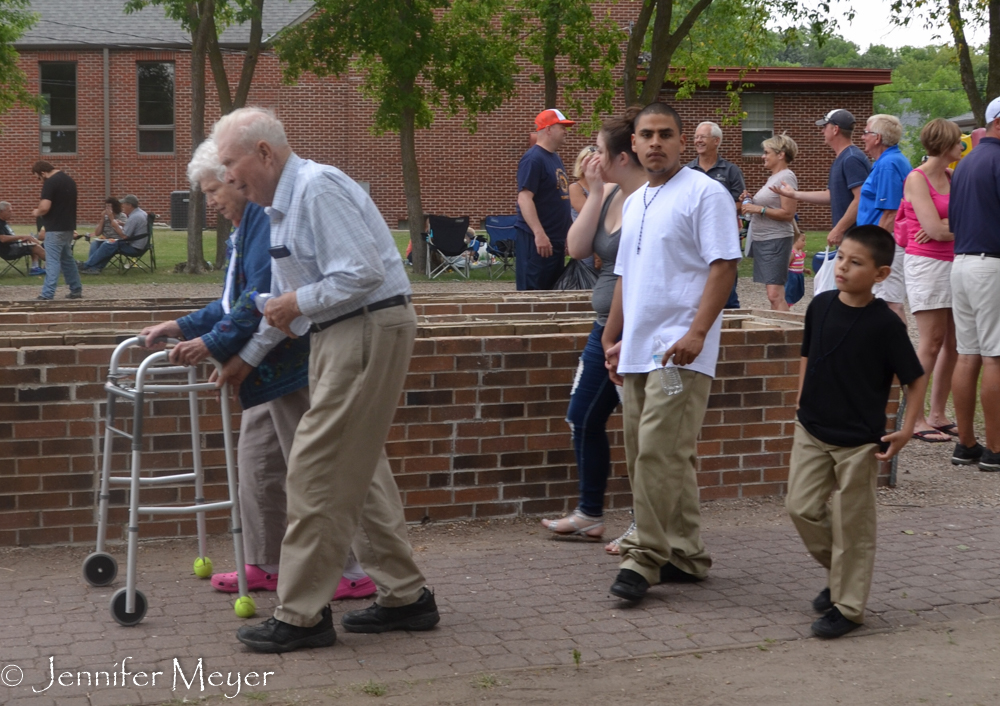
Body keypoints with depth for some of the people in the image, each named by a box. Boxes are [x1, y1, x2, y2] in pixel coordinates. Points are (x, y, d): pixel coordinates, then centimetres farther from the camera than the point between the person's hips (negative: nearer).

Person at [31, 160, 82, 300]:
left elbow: (45, 207, -24)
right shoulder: (69, 180, 11)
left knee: (52, 261, -9)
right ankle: (76, 290, 22)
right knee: (67, 259, 18)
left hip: (55, 228, -9)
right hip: (68, 226, 9)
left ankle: (47, 294, -11)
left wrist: (37, 212, -4)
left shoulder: (50, 183, -17)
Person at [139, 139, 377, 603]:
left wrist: (213, 343, -26)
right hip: (269, 368, 11)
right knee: (256, 460, 16)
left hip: (291, 363, -11)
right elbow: (232, 304, 22)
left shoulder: (268, 218, -16)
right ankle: (264, 565, 26)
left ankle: (349, 575, 2)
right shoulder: (242, 230, 17)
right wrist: (182, 328, 16)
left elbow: (262, 297, -25)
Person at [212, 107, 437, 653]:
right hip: (340, 337, 11)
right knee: (358, 469, 15)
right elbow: (283, 297, 26)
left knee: (317, 470, -7)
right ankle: (405, 597, 23)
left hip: (368, 330, -11)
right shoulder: (281, 207, 16)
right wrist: (248, 357, 30)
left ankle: (302, 616, 0)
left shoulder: (318, 188, -16)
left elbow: (364, 273, -25)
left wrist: (300, 304, -13)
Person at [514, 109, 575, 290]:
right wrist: (539, 233, -29)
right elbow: (524, 198, -21)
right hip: (536, 240, -10)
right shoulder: (533, 158, -12)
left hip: (556, 239, 10)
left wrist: (568, 232, 22)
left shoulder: (554, 158, 17)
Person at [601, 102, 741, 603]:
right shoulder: (635, 203, 20)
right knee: (645, 456, 10)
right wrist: (612, 339, 22)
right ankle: (684, 555, 19)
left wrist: (697, 331, -21)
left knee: (659, 452, -13)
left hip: (679, 350, -9)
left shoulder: (705, 193, -5)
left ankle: (646, 557, -7)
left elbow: (724, 265, -13)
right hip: (637, 350, 9)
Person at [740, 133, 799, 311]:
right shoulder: (773, 177, 18)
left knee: (775, 294, -16)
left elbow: (788, 214, -17)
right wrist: (751, 201, 9)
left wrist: (759, 209, -19)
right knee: (773, 294, 8)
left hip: (776, 240, -10)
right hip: (761, 239, 10)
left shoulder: (786, 177, -10)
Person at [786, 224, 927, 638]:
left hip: (859, 441, -5)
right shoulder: (820, 306, 0)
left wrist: (906, 431, -11)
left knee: (851, 525, 2)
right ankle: (838, 572, 29)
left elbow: (916, 379, -6)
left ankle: (847, 606, 14)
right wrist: (803, 405, 11)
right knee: (801, 508, 5)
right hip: (812, 432, 5)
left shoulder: (885, 324, -13)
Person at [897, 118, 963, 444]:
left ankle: (938, 415, 13)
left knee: (954, 343, 5)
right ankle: (916, 420, -4)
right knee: (932, 343, -8)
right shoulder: (917, 179, -8)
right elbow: (934, 228, -15)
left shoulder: (951, 178, 13)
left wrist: (944, 229, -13)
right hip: (926, 263, -7)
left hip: (952, 263, 7)